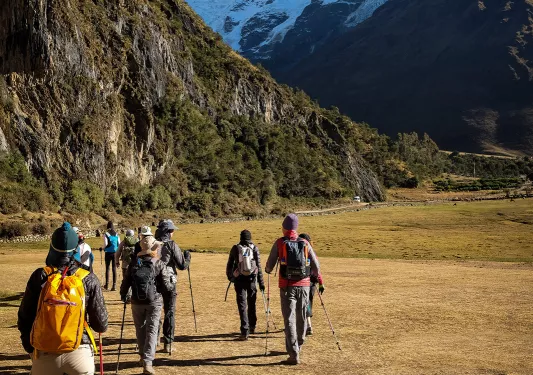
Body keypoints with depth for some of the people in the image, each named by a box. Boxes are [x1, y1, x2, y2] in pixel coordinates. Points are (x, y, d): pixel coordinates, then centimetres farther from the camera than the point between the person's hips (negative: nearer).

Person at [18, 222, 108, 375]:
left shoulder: (40, 276, -5)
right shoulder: (88, 279, -7)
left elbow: (24, 319, 1)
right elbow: (101, 325, -5)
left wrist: (29, 346, 17)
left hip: (44, 355, 1)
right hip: (79, 354, -1)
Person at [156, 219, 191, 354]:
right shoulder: (172, 246, -11)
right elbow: (182, 266, -7)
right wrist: (187, 256, 11)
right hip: (169, 283, -4)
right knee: (169, 313, 6)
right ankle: (168, 344, 4)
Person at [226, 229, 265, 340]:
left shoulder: (235, 248, -1)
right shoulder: (254, 248, -1)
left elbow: (229, 264, 6)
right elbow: (259, 266, -2)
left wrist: (229, 276, 22)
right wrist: (261, 282, 2)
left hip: (239, 280, -1)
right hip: (252, 279, 1)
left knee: (242, 305, 0)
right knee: (252, 304, 19)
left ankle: (245, 331, -8)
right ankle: (252, 327, 33)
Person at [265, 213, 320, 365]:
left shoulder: (279, 243, -3)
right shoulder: (305, 243, 3)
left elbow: (269, 265, 3)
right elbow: (316, 266, 6)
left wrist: (267, 270, 26)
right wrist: (315, 275, 28)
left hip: (287, 286, -3)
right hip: (304, 285, 3)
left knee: (289, 319, -1)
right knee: (302, 317, 18)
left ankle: (294, 354, -7)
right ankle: (298, 346, 36)